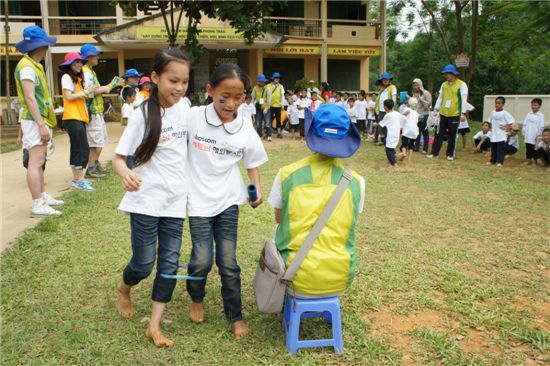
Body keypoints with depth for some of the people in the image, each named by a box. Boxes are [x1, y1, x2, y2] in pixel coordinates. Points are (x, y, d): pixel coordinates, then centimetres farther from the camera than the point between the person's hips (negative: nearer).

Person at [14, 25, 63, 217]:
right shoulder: (27, 67, -14)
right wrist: (41, 124, -24)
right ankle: (37, 205, -11)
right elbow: (29, 98, -21)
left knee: (38, 161, 16)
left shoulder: (34, 65, 16)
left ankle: (42, 196, 26)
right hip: (34, 120, -10)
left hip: (39, 119, 10)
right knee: (36, 162, -11)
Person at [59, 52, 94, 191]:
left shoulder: (78, 79, 20)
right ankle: (80, 179, -10)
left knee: (77, 148, 10)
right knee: (83, 148, -12)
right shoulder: (67, 77, -5)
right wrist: (86, 92, -12)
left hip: (80, 117, 9)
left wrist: (87, 92, 2)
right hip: (72, 118, -9)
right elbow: (69, 97, -14)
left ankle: (76, 178, 15)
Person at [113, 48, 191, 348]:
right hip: (146, 200, -4)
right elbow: (118, 157, -11)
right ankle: (123, 289, 39)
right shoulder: (142, 115, -12)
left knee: (169, 264, 5)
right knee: (144, 264, 4)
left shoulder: (185, 110, 1)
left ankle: (154, 326, 18)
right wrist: (125, 173, -32)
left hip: (175, 201, 4)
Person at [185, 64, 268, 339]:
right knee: (202, 259, -6)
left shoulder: (245, 130, -5)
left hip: (228, 201, 2)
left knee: (228, 262, 5)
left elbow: (252, 164, 8)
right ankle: (196, 299, 28)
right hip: (199, 200, -1)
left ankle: (235, 316, 25)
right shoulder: (193, 117, -11)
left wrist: (257, 191, -6)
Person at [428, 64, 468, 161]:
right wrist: (436, 109, 6)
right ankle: (434, 153, 9)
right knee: (439, 134, 5)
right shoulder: (444, 84, 9)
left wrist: (463, 113, -14)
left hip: (454, 115, -4)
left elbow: (464, 100, -9)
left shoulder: (461, 85, -6)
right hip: (443, 114, 4)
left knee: (452, 136, 4)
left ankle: (450, 154, 15)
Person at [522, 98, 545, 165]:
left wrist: (538, 136, -10)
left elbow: (541, 127, -7)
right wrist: (523, 134, 5)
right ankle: (529, 161, 19)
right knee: (528, 149, 10)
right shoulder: (528, 114, 6)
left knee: (535, 150, 2)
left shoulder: (541, 115, -5)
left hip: (535, 138, -4)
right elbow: (524, 125, 9)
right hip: (527, 137, 4)